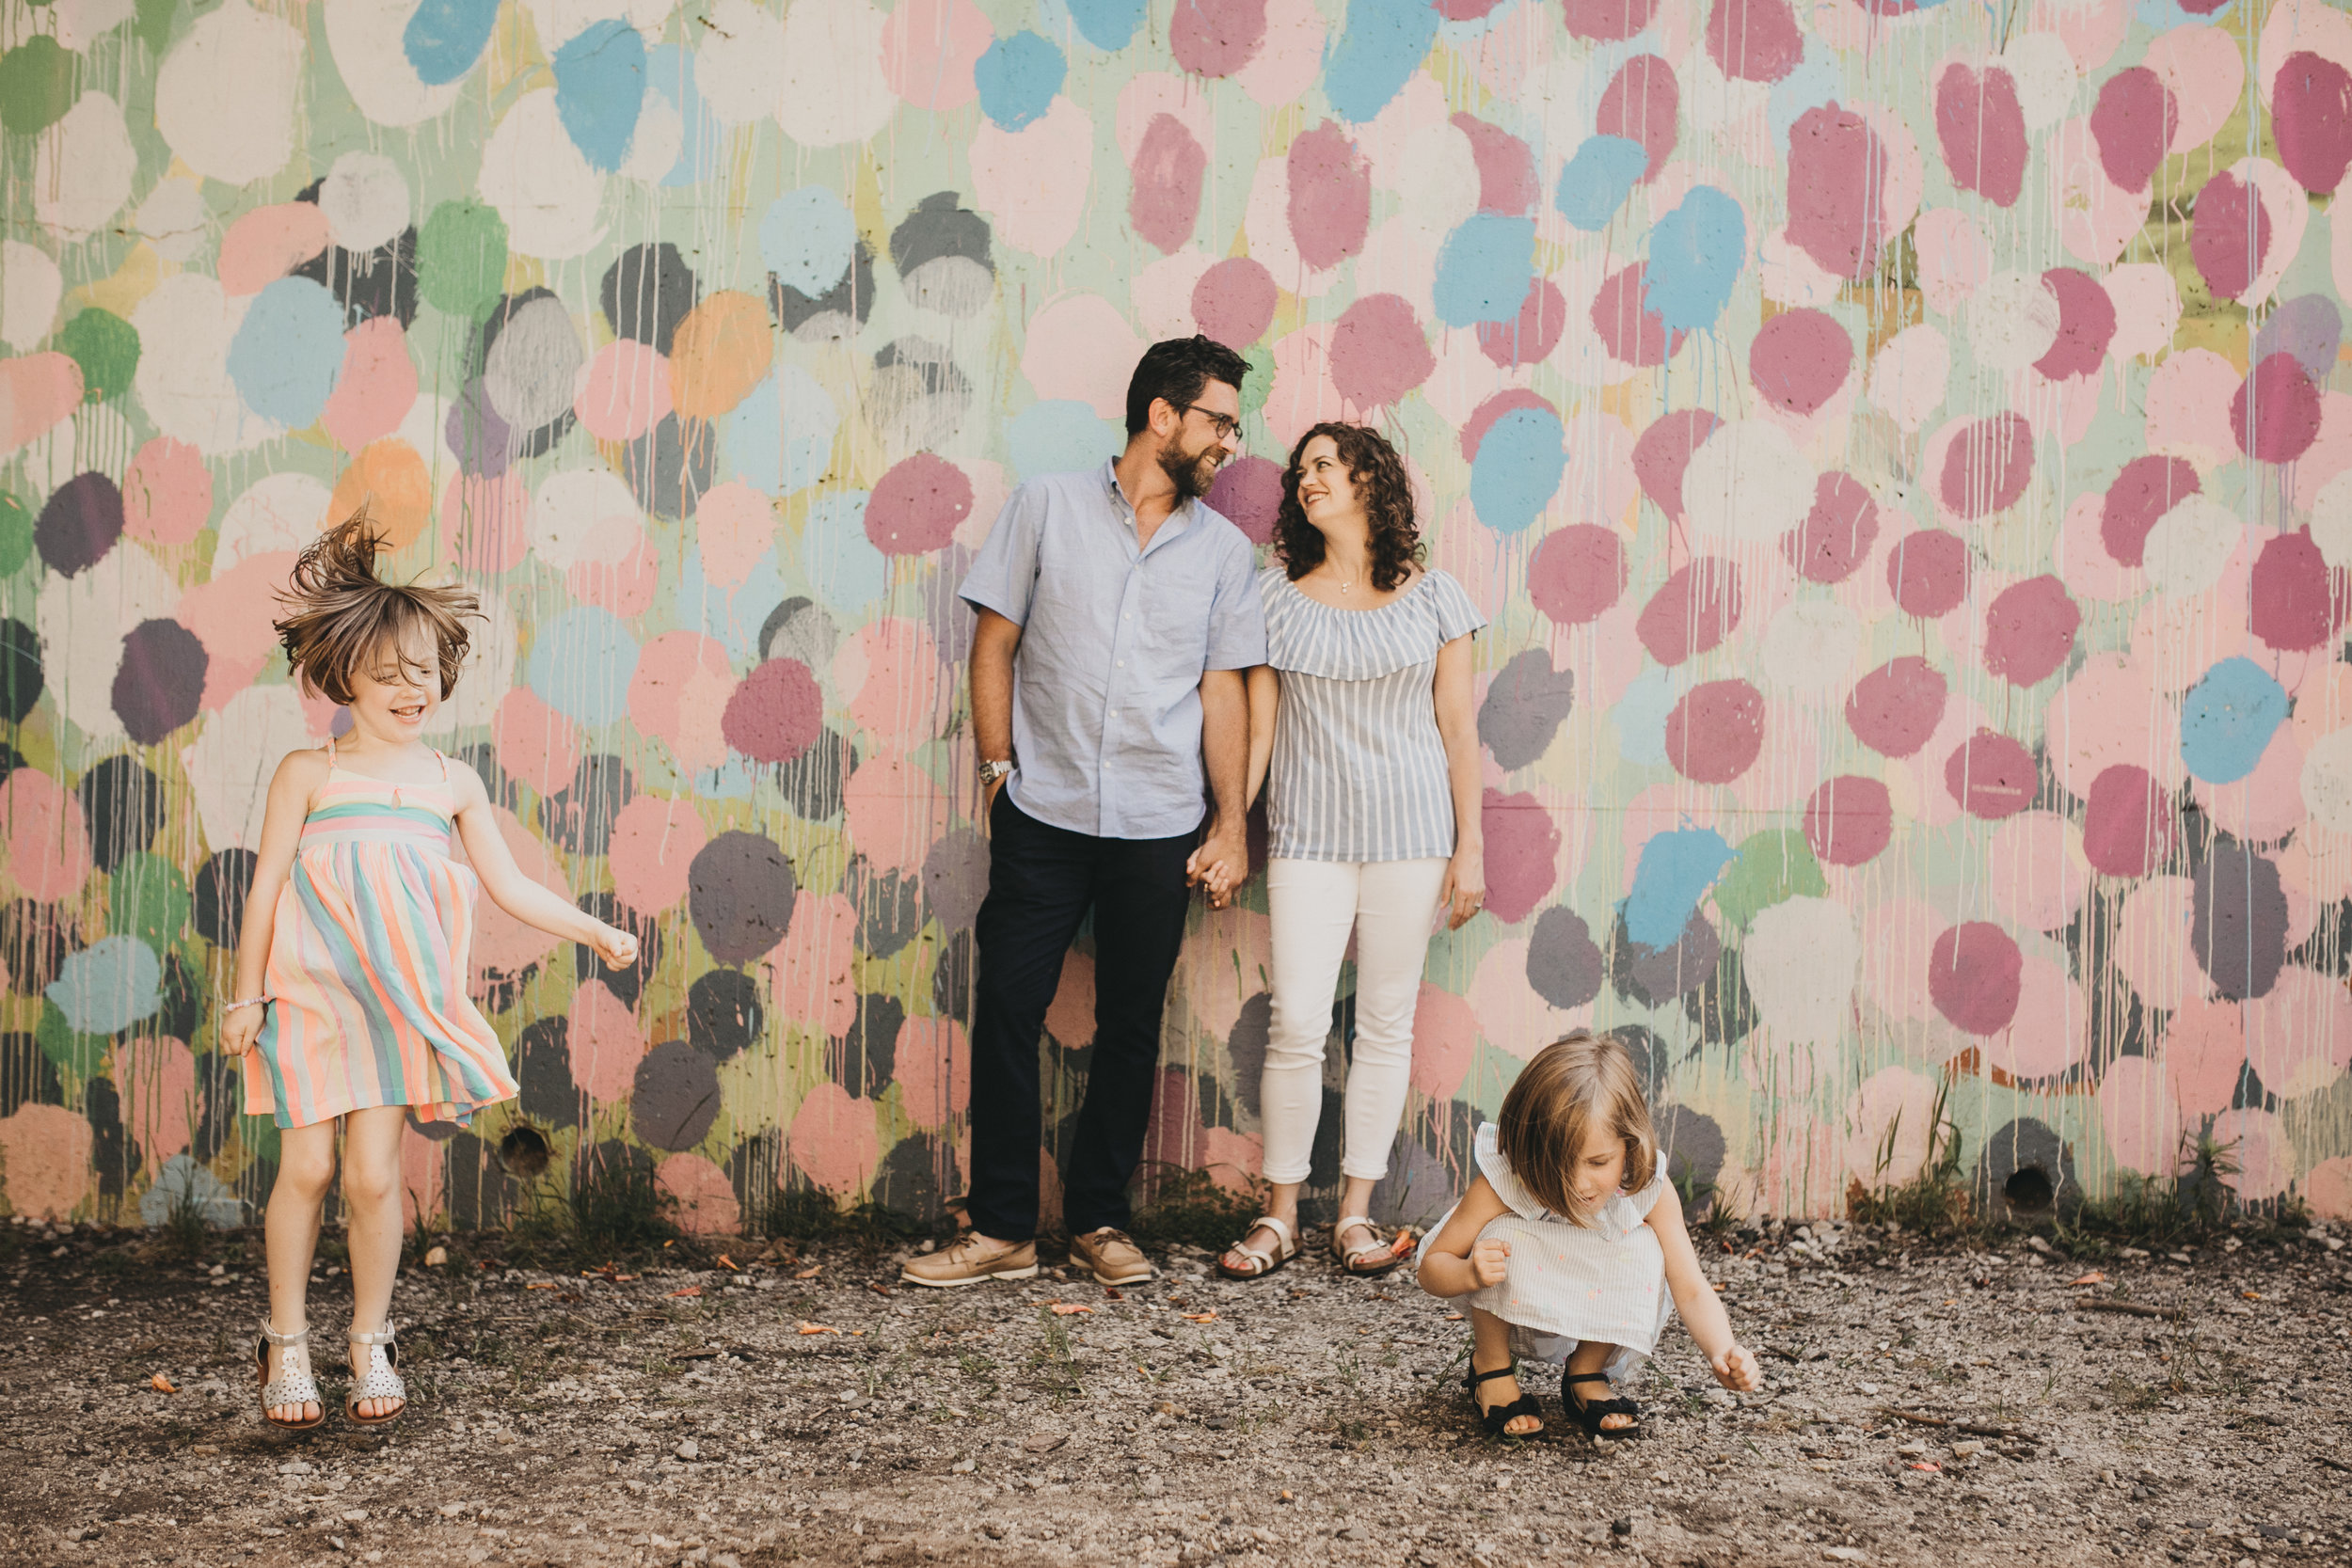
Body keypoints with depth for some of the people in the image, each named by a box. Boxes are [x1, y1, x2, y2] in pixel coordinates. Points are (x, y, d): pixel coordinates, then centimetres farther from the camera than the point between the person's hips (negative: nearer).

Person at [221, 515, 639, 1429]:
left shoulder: (452, 784, 9)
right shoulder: (309, 774, 1)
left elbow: (508, 885, 11)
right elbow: (267, 884, 2)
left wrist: (594, 932, 3)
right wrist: (247, 994, 0)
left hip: (400, 1005, 1)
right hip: (312, 998, -1)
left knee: (373, 1174, -3)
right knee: (306, 1167, -3)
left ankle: (371, 1346, 12)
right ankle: (286, 1345, 13)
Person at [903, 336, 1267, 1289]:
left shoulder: (1222, 548, 8)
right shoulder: (1048, 506, 3)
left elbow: (1223, 689, 9)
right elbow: (996, 641, 4)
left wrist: (1231, 822, 4)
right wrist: (997, 764, -3)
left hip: (1160, 828, 2)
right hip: (1044, 815, -2)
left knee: (1130, 1025, 7)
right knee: (1007, 1013, -3)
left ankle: (1097, 1220, 18)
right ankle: (1001, 1229, 5)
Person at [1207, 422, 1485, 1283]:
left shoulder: (1431, 597, 4)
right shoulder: (1275, 596, 5)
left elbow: (1459, 728, 5)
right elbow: (1256, 726, 6)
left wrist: (1470, 847, 2)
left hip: (1411, 834, 0)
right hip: (1308, 835, 0)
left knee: (1387, 1021, 4)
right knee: (1296, 1023, -7)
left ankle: (1357, 1213, 12)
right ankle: (1279, 1214, 5)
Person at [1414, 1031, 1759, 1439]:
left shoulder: (1650, 1193, -26)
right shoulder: (1502, 1185, -32)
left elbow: (1690, 1291, -23)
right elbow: (1431, 1267, -22)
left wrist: (1722, 1352, -42)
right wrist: (1470, 1274, -46)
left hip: (1600, 1323, 2)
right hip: (1513, 1318, -2)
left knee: (1642, 1251, -27)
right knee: (1505, 1236, -33)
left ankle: (1587, 1374, -3)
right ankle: (1491, 1368, -5)